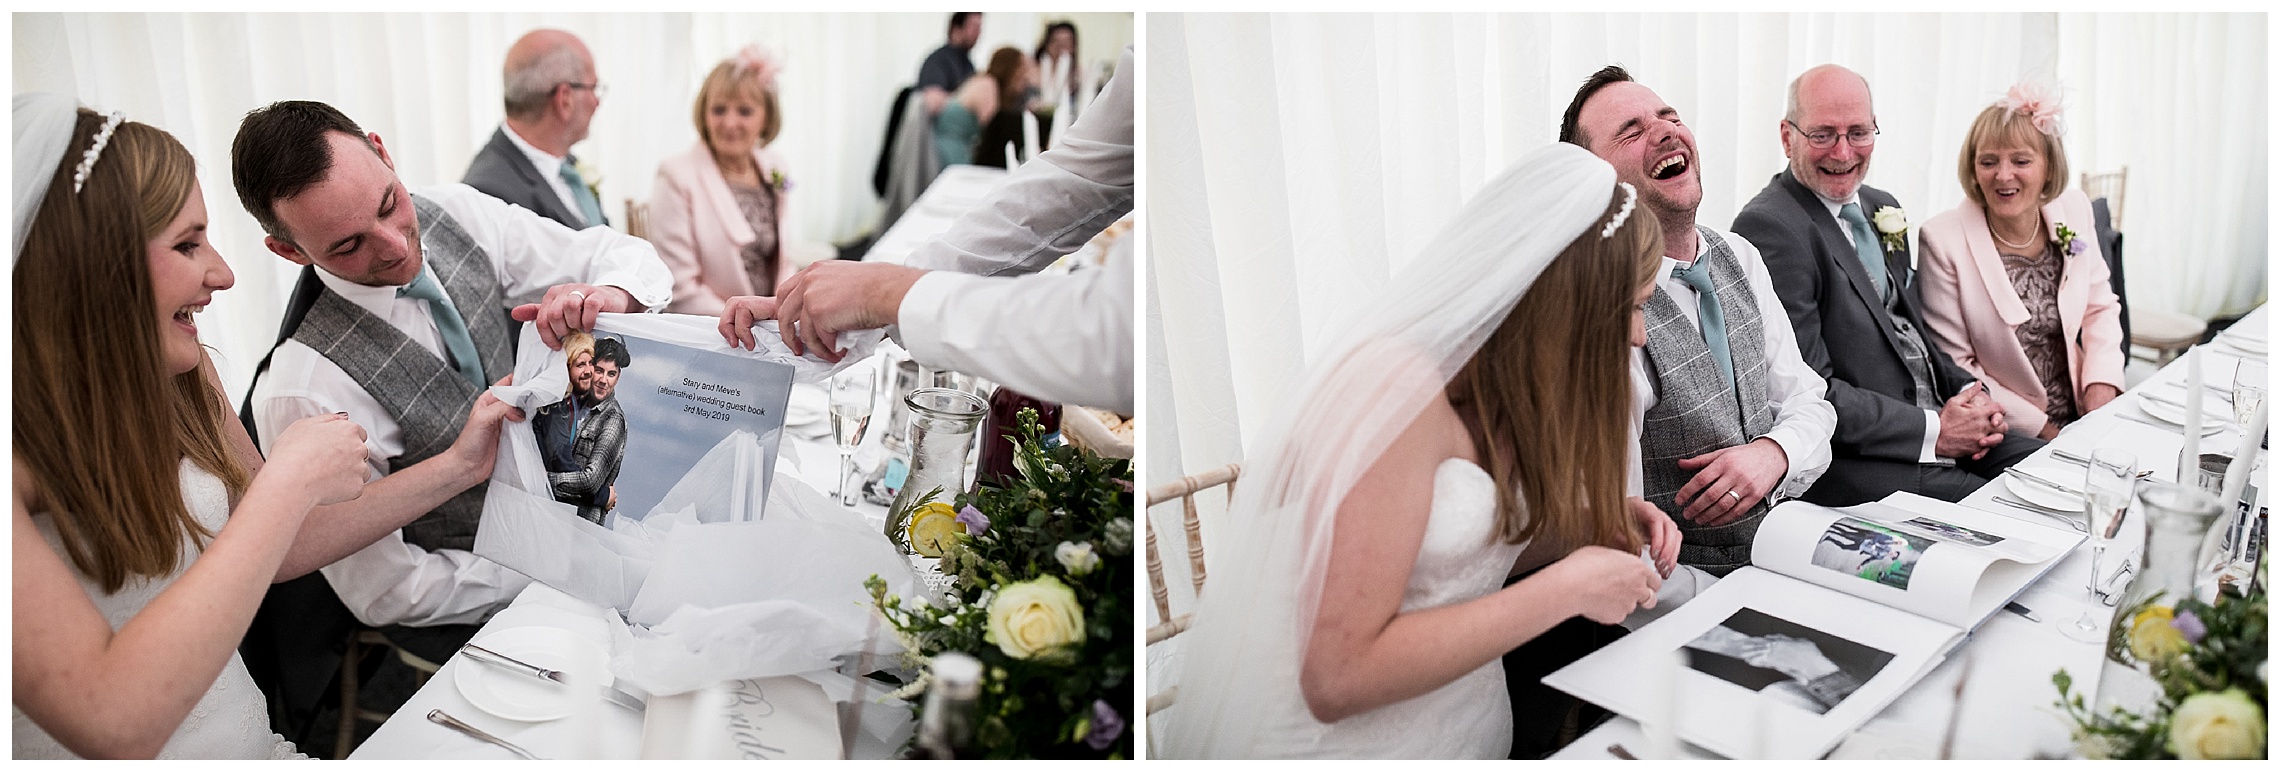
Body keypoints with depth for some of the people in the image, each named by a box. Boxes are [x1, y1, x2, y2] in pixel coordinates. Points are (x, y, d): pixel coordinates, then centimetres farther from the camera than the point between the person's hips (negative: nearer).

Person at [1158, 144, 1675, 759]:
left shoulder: (1496, 389, 6)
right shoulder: (1398, 386, -21)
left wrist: (1591, 526, -1)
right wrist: (1567, 587, -19)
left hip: (1468, 725, 8)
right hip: (1350, 740, -8)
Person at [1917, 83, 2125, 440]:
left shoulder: (2074, 210, 2)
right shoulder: (1942, 240, -13)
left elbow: (2099, 308, 15)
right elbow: (1953, 367, -10)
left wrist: (2102, 383, -2)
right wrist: (2041, 428, -12)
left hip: (2079, 417, 5)